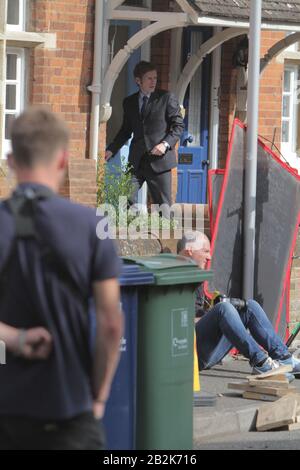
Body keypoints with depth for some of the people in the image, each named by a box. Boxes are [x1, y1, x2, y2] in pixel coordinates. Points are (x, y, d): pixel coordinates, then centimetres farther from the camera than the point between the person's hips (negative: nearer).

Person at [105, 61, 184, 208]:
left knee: (163, 204, 0)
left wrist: (166, 144, -16)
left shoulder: (166, 98, 0)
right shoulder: (129, 102, 12)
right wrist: (111, 150, 8)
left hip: (159, 159, -3)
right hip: (136, 161, 3)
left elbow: (179, 125, -1)